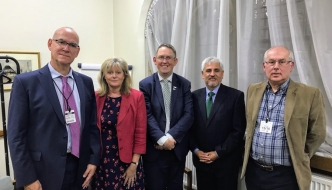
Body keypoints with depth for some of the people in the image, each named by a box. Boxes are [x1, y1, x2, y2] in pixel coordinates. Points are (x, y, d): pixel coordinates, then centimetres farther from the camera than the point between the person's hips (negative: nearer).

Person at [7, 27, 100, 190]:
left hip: (79, 170, 4)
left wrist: (93, 160, -1)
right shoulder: (25, 82, -7)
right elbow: (16, 135, -9)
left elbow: (92, 124, 7)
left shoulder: (86, 82, 4)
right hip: (43, 173, -4)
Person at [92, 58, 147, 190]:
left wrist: (134, 163, -9)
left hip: (127, 161, -2)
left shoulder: (136, 97, -6)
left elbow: (140, 133, -6)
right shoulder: (96, 97, 1)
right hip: (101, 160, 2)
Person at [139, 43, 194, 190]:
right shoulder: (145, 84, -2)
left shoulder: (184, 84, 2)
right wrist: (161, 139, -18)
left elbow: (189, 115, -6)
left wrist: (170, 137, -15)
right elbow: (147, 115, -9)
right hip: (154, 148, -2)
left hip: (177, 147, 2)